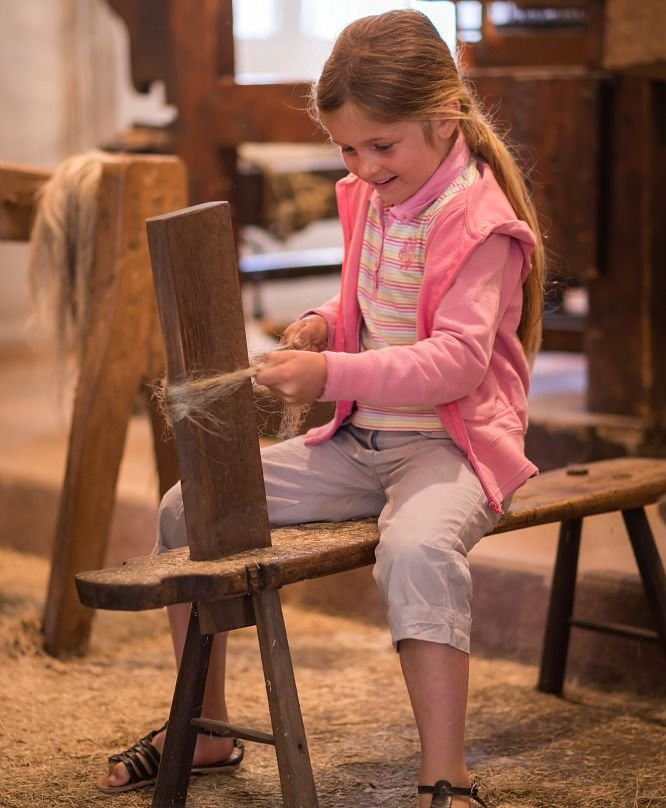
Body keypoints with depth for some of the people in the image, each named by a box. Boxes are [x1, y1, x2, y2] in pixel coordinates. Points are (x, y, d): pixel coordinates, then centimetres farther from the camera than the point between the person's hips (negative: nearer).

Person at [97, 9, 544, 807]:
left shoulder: (478, 220, -15)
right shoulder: (368, 201, 8)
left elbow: (457, 359, -25)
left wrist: (333, 375, -33)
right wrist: (324, 324, 2)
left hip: (450, 442, -8)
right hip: (360, 441, 8)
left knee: (416, 547, -42)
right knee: (187, 507, 2)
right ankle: (202, 732, 15)